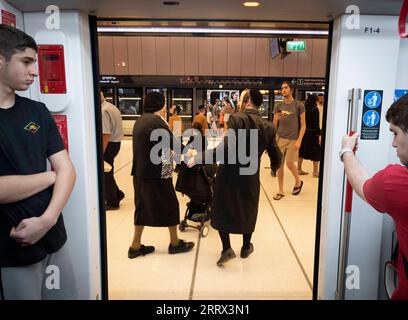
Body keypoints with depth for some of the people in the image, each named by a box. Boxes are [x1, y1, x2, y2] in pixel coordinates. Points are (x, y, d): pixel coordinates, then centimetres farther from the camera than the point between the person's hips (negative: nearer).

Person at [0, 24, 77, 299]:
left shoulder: (38, 111, 4)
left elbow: (67, 170, 0)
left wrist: (47, 219, -14)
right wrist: (50, 176, -7)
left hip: (54, 238, 5)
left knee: (70, 295, 16)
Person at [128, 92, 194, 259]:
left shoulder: (141, 120, 11)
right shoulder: (156, 120, -15)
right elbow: (173, 142, -11)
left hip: (141, 172, 9)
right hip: (157, 173, -8)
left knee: (143, 206, 14)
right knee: (170, 205, 7)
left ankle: (135, 246, 20)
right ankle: (175, 243, 21)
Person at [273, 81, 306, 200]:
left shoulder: (299, 106, -3)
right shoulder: (279, 106, 7)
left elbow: (303, 125, -4)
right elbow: (274, 125, 11)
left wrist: (299, 140, -12)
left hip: (293, 140, -3)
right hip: (280, 138, 4)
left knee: (289, 163, -4)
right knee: (279, 164, 3)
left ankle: (298, 181, 26)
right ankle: (281, 191, 14)